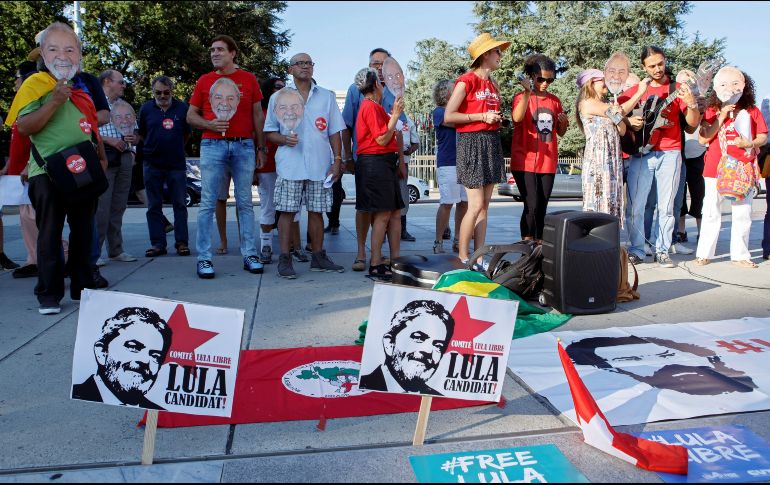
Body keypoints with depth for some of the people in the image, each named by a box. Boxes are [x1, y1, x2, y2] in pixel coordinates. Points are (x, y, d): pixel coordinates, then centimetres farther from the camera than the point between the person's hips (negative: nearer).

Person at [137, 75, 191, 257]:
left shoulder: (182, 108, 2)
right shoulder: (145, 109, 5)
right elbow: (141, 135, 15)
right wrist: (152, 148, 9)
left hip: (177, 164, -1)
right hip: (152, 165, 2)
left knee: (179, 204, 1)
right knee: (154, 206, 4)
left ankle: (182, 242, 7)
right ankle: (157, 243, 10)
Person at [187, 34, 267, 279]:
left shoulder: (249, 79, 9)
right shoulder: (204, 81, 10)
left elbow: (258, 115, 11)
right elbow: (191, 115, 12)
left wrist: (261, 148, 7)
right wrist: (209, 124, -9)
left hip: (244, 146, 0)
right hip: (212, 145, 0)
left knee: (245, 202, 4)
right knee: (208, 203, -2)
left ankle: (249, 254, 11)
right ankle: (204, 258, 3)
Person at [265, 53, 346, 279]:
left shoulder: (326, 97, 13)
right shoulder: (278, 97, 8)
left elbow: (334, 132, 11)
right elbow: (270, 132, 9)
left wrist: (337, 161, 2)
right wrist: (284, 139, -12)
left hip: (320, 166, 2)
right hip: (290, 165, -2)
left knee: (317, 211, 7)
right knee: (287, 211, -3)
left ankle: (318, 257, 17)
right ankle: (285, 259, 4)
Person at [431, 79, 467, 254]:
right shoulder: (439, 111, -1)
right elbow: (455, 122, -17)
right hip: (447, 163, -7)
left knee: (464, 202, 6)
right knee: (447, 203, -9)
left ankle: (458, 240, 14)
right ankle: (438, 242, -2)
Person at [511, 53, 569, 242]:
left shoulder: (555, 101, 12)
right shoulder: (521, 97, -2)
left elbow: (560, 133, 19)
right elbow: (517, 118, -24)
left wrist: (563, 123, -2)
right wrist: (527, 92, -31)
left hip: (548, 162, 5)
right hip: (525, 161, -5)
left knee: (542, 207, 7)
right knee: (532, 206, -13)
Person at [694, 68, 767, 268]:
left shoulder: (752, 111, 6)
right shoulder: (712, 111, 5)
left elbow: (763, 137, 5)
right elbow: (703, 139, -7)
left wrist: (750, 143, -16)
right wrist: (721, 118, -12)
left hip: (743, 170, 1)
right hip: (716, 169, -1)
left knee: (742, 214, 4)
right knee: (711, 212, 2)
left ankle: (740, 255, 12)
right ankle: (704, 253, 9)